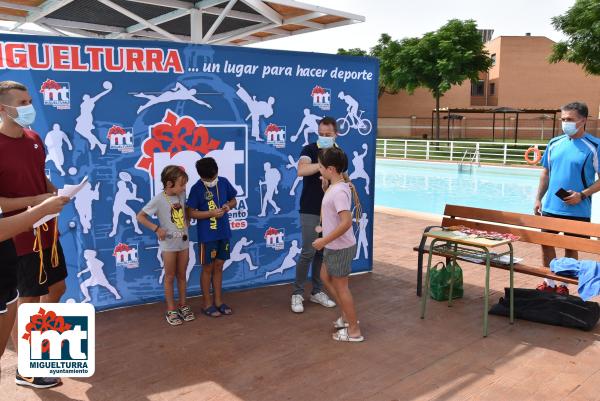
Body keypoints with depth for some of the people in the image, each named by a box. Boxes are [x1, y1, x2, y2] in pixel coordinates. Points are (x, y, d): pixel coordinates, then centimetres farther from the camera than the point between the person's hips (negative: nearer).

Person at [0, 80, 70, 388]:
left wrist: (54, 191, 0)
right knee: (28, 300, 4)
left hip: (47, 231, 8)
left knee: (57, 286, 20)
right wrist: (35, 201, -24)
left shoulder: (34, 139, 5)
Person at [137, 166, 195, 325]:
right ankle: (171, 310, 18)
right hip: (169, 243, -5)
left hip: (184, 241, 5)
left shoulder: (182, 195, 0)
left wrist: (186, 223, 4)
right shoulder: (159, 199, -16)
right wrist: (157, 228, -20)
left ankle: (183, 306, 28)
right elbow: (140, 216, -14)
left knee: (181, 275, 15)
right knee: (170, 276, 7)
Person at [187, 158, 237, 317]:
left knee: (219, 266, 14)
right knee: (208, 268, 6)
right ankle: (207, 304, 19)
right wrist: (211, 213, -21)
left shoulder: (224, 182, -1)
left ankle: (218, 301, 26)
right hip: (207, 235, -4)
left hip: (223, 233, 4)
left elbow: (233, 200, 11)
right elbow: (191, 213, -11)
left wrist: (228, 206, -11)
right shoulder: (197, 189, -12)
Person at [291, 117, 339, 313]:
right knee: (308, 252, -6)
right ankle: (297, 293, 7)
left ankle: (317, 292, 22)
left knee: (323, 252, 10)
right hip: (310, 211, -5)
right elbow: (301, 170, -29)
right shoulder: (310, 150, -9)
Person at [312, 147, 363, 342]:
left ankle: (354, 331, 16)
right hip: (334, 246, 10)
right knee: (326, 278, 23)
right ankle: (347, 316, 34)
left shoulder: (338, 191, -26)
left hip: (339, 248, -10)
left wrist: (324, 241, -27)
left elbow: (346, 222, -33)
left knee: (341, 286, 2)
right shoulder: (338, 186, 6)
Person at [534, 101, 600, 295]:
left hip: (577, 210, -4)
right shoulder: (555, 143, 4)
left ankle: (564, 285, 24)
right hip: (550, 206, 4)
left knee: (570, 248, 8)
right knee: (546, 243, 10)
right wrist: (538, 199, 7)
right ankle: (549, 283, 26)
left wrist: (582, 194, -19)